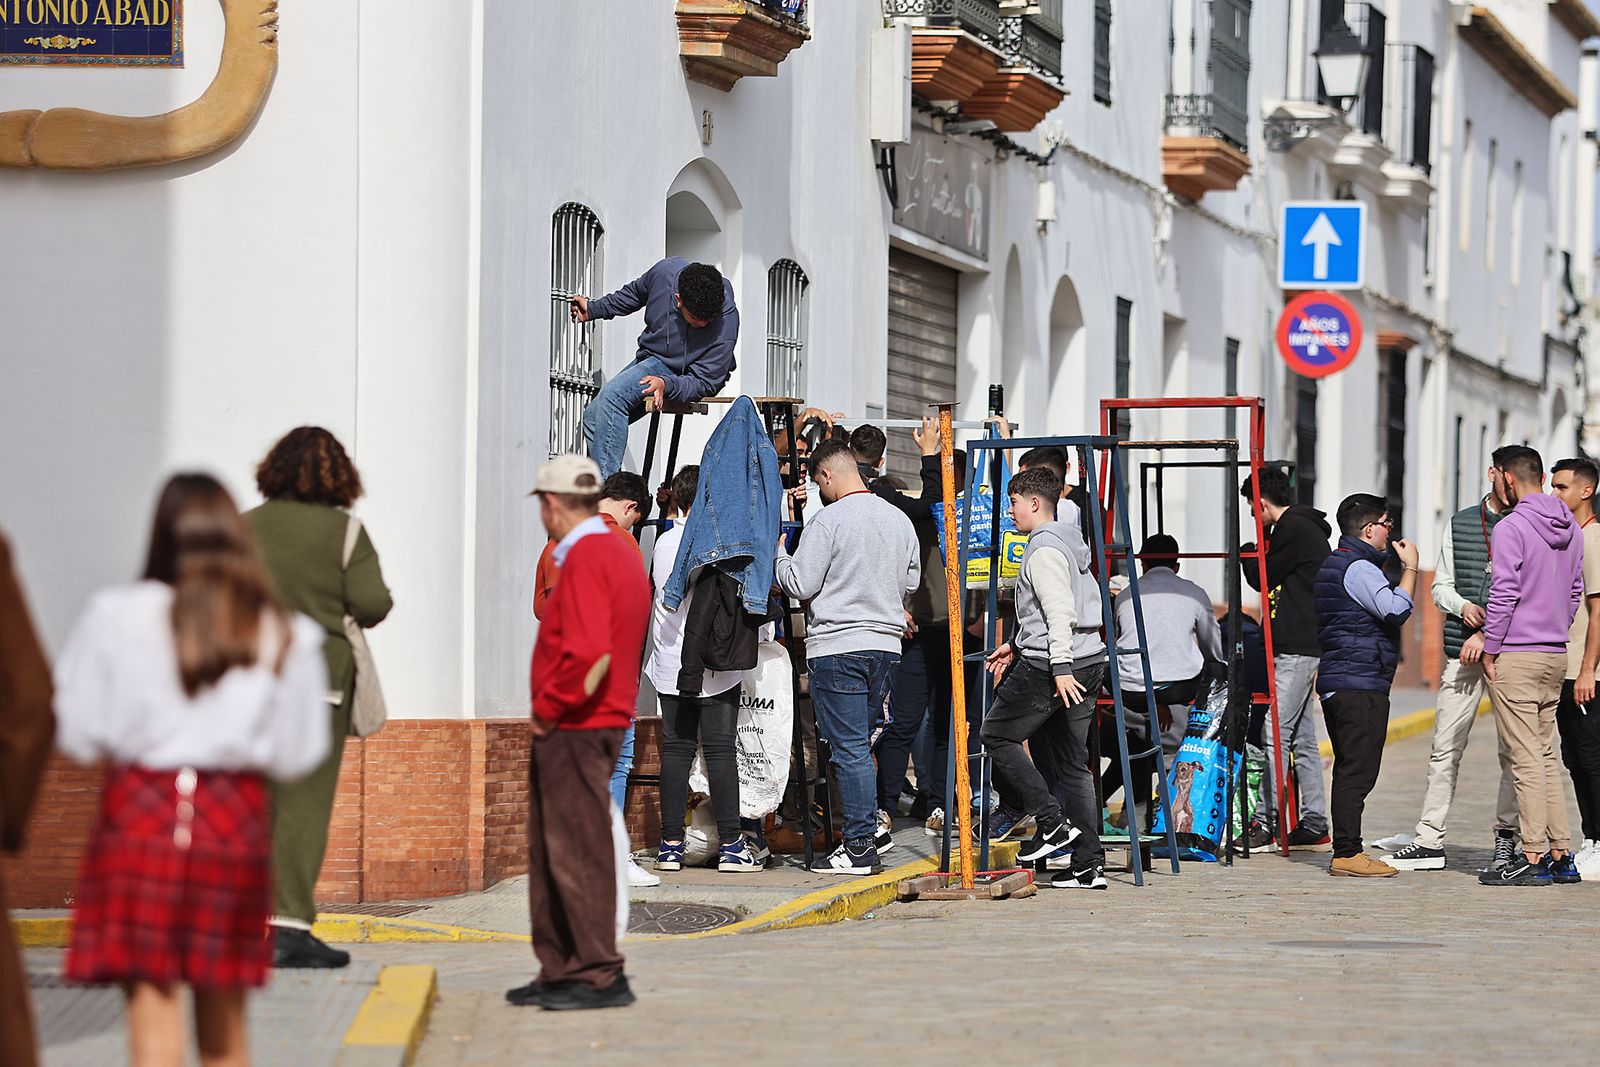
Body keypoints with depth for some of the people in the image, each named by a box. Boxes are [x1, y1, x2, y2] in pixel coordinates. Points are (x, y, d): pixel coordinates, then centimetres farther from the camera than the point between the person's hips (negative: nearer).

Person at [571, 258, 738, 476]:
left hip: (679, 372, -7)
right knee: (593, 417, 2)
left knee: (612, 395, -27)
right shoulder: (666, 271, -20)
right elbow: (636, 292, 7)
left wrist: (667, 385, -41)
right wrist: (594, 309, 14)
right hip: (650, 356, 7)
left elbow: (704, 383, -24)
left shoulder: (725, 326, -32)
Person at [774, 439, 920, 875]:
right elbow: (911, 581, 19)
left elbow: (800, 585, -12)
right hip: (887, 643, 7)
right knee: (858, 743, 15)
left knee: (849, 747, -4)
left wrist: (780, 556, 6)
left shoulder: (829, 520, -12)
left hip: (837, 646, -7)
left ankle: (860, 846, -5)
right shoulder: (899, 519, 9)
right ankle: (868, 831, 14)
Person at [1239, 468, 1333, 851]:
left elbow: (1262, 578, -7)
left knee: (1276, 733, -12)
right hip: (1302, 646, 10)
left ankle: (1269, 820, -14)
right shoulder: (1304, 528, 20)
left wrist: (1247, 555, 9)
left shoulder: (1294, 529, -12)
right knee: (1302, 738, 10)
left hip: (1296, 648, -10)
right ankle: (1314, 825, 12)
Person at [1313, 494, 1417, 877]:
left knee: (1348, 770, 13)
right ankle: (1347, 854, -12)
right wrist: (1410, 567, -13)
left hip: (1335, 683, 11)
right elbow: (1397, 610, -24)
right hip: (1361, 685, -11)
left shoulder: (1332, 565, 20)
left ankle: (1345, 851, 14)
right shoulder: (1359, 569, -13)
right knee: (1358, 771, -10)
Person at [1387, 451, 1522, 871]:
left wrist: (1488, 634, -13)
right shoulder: (1460, 523, 14)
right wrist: (1462, 606, -5)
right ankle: (1429, 841, 2)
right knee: (1445, 749, 1)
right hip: (1462, 652, 3)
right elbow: (1441, 585, 17)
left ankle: (1506, 837, 11)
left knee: (1512, 751, 0)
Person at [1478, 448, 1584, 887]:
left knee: (1526, 759, -7)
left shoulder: (1511, 528, -13)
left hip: (1516, 655, -8)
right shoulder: (1570, 529, 10)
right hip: (1556, 654, 8)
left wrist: (1490, 650, -10)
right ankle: (1561, 855, 12)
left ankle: (1533, 858, -7)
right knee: (1546, 755, 13)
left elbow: (1504, 595, -17)